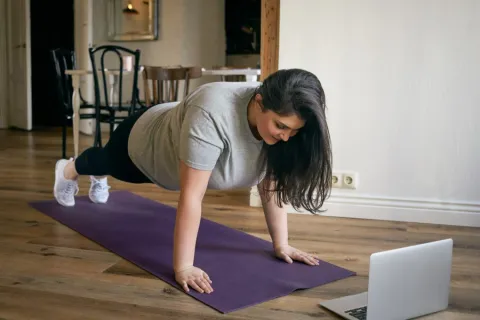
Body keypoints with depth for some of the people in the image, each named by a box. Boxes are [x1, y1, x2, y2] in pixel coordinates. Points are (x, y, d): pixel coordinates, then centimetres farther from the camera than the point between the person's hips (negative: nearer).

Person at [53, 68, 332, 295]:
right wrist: (183, 267, -39)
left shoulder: (276, 117, -26)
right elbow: (191, 195, -42)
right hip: (143, 144, -5)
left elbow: (272, 184, -17)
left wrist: (281, 244, -16)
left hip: (168, 146, 5)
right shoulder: (213, 114, -45)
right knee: (107, 161, 29)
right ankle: (68, 170, 62)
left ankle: (98, 181, 68)